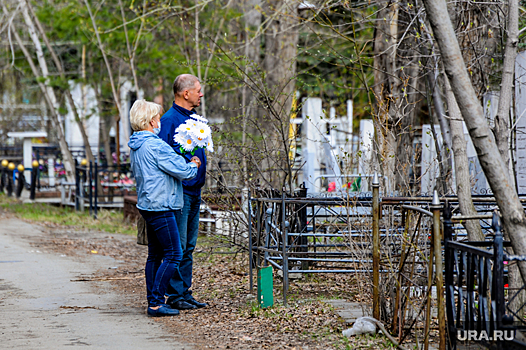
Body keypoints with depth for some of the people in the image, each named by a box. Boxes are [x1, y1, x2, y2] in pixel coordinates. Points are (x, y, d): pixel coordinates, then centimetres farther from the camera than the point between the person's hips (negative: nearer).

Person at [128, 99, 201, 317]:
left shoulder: (136, 146, 11)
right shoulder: (155, 146, -18)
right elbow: (184, 171, -17)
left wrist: (186, 164, 15)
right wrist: (194, 166, 7)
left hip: (147, 205, 10)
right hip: (160, 207, -10)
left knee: (155, 255, 15)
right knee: (173, 255, -6)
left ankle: (152, 300, 17)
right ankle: (156, 303, -9)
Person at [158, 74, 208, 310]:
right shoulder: (170, 119, -12)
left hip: (194, 191, 9)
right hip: (179, 191, -9)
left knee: (189, 247, 11)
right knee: (177, 247, -5)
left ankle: (186, 293, 17)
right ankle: (175, 295, 0)